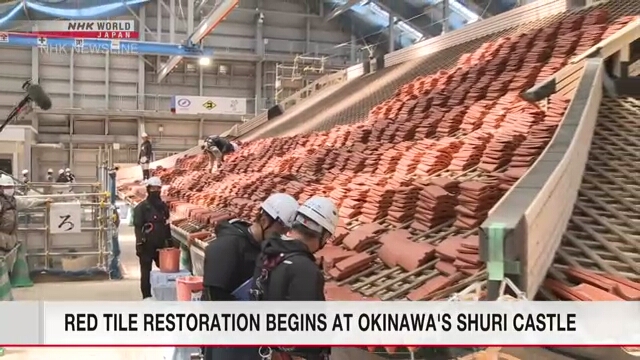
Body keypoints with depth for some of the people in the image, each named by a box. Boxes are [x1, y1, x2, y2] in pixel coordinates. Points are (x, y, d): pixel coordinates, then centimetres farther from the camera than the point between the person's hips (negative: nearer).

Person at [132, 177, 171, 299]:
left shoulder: (163, 206, 12)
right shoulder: (141, 207, -6)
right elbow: (137, 227, -10)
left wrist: (169, 241, 15)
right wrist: (139, 244, -17)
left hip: (161, 245, 5)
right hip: (147, 246, -5)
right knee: (146, 272, 2)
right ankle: (147, 297, 8)